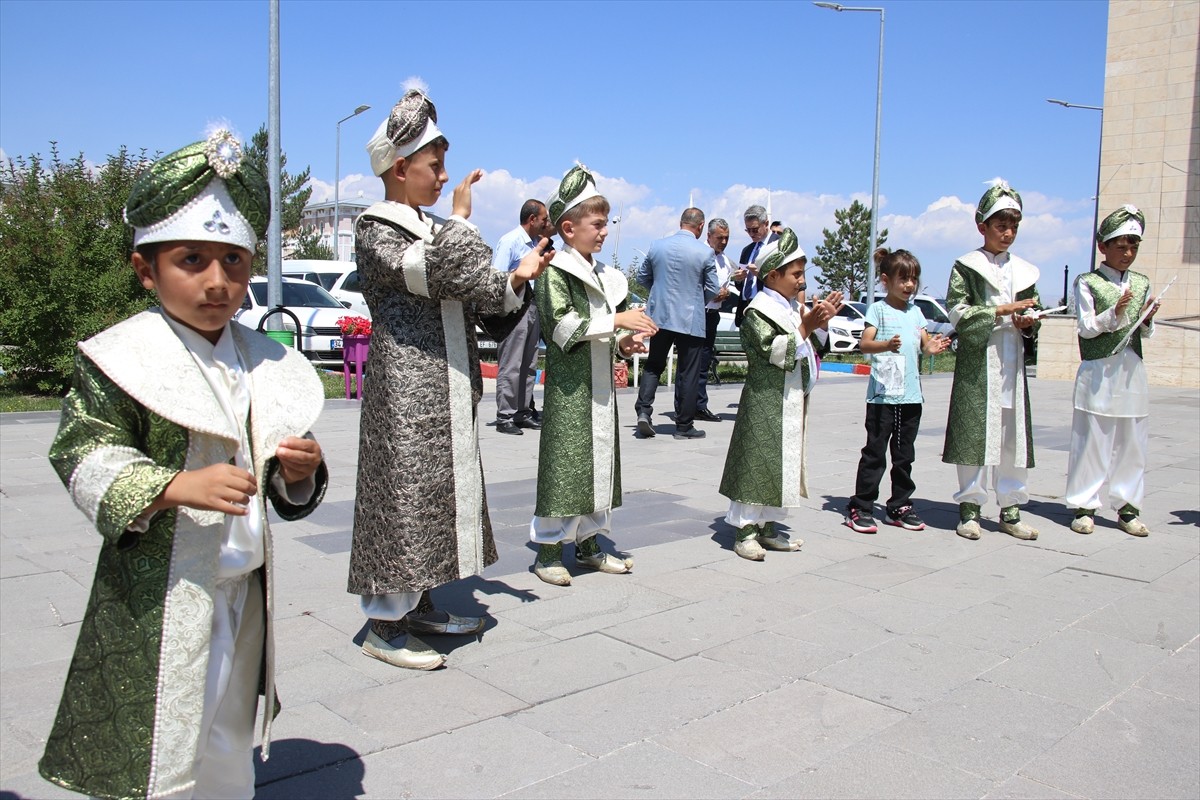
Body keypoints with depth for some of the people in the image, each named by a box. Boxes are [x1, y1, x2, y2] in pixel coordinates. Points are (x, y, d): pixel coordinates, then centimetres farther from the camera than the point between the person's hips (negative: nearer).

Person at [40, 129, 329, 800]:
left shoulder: (263, 362, 6)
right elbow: (84, 458, -15)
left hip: (244, 587, 6)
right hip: (159, 593, -5)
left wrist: (300, 474, -8)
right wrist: (177, 487, -28)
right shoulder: (125, 356, -11)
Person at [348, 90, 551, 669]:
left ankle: (420, 605, 26)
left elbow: (476, 303, 15)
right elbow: (428, 274, -25)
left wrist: (516, 279, -1)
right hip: (405, 389, -8)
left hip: (449, 393, 8)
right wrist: (460, 219, -12)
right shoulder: (376, 232, -7)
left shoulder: (430, 229, 16)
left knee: (438, 493, 13)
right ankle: (384, 625, 8)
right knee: (403, 495, -4)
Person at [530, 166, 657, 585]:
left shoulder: (604, 275, 16)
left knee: (599, 460, 11)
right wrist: (617, 320, -20)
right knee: (564, 462, -5)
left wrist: (625, 343, 2)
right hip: (569, 384, -8)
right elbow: (563, 325, -19)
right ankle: (548, 551, 5)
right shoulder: (556, 271, -8)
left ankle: (588, 543, 23)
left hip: (601, 384, 8)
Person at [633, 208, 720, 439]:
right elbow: (713, 290, -3)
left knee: (653, 365, 16)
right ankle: (684, 426, 11)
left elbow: (642, 277, 10)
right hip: (691, 320, -3)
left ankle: (643, 410, -1)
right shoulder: (705, 252, -9)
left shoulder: (656, 246, 0)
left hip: (659, 316, 3)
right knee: (688, 373, 6)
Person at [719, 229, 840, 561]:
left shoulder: (794, 306, 14)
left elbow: (814, 349, 22)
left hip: (793, 402, 9)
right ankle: (745, 531, 1)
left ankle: (768, 527, 22)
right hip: (766, 400, -9)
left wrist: (822, 322, 8)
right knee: (758, 463, -7)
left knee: (785, 463, 12)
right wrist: (805, 327, -23)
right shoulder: (758, 310, -11)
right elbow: (775, 352, -20)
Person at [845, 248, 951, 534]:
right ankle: (860, 508, 3)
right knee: (875, 451, -4)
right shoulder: (878, 309, -2)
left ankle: (900, 507, 20)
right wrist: (886, 345, -31)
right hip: (882, 393, -6)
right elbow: (865, 344, -11)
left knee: (904, 454, 11)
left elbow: (924, 342, 17)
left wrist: (932, 347, -6)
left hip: (911, 394, 6)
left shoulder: (915, 311, 15)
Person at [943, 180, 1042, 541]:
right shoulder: (966, 266, 3)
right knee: (974, 433, -4)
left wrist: (1028, 324, -2)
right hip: (977, 363, -5)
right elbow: (958, 314, -8)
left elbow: (1033, 318, 20)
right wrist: (1002, 311, -14)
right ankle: (969, 508, 4)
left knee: (1014, 435, 4)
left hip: (1012, 363, 5)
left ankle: (1010, 510, 11)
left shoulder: (1024, 271, 18)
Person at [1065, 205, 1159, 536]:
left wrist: (1147, 319, -7)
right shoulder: (1087, 282, 0)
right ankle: (1084, 507, 6)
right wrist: (1115, 313, -20)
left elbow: (1146, 333, 14)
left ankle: (1127, 507, 14)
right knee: (1090, 441, -1)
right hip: (1098, 372, -4)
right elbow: (1086, 328, -6)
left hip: (1132, 372, 4)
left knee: (1132, 443, 6)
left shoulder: (1141, 283, 13)